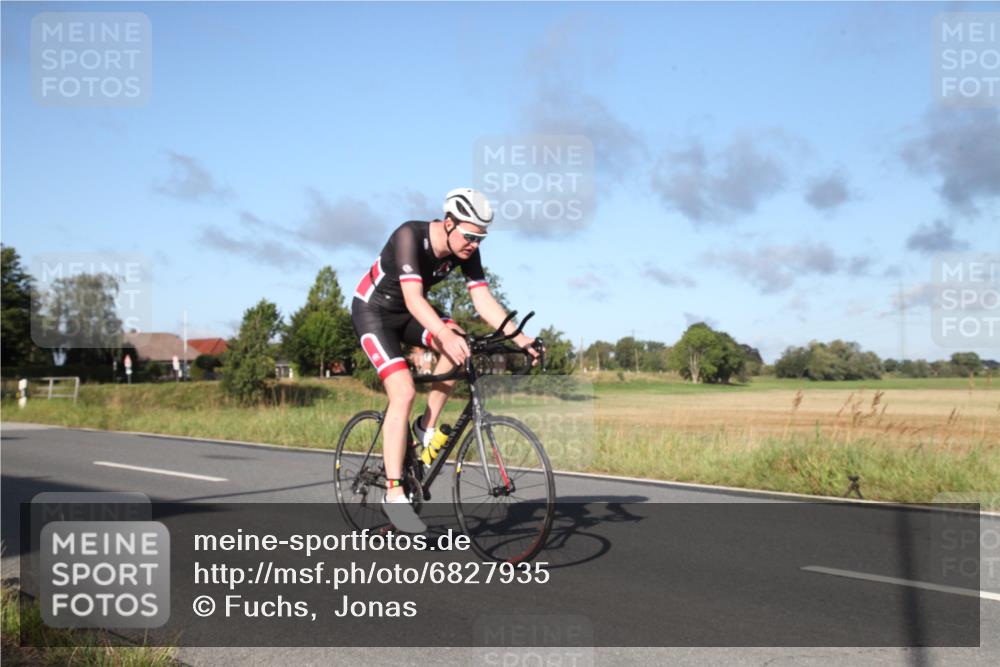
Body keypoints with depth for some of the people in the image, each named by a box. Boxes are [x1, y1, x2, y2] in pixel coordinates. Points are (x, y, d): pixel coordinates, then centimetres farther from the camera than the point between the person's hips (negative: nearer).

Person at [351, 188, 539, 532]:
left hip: (408, 313, 6)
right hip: (373, 311, -6)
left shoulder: (467, 252, -12)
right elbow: (413, 298, -42)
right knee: (404, 392, -21)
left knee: (460, 342, -24)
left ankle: (427, 427, -7)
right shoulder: (410, 235, -31)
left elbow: (484, 300, -16)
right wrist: (445, 334, -57)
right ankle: (393, 494, -15)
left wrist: (519, 337, -30)